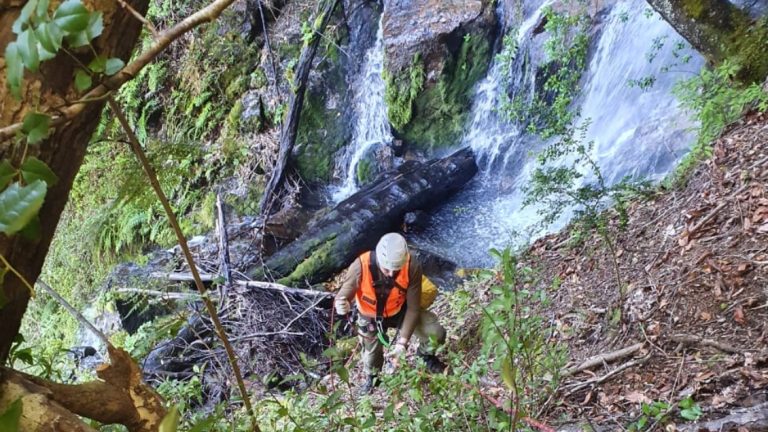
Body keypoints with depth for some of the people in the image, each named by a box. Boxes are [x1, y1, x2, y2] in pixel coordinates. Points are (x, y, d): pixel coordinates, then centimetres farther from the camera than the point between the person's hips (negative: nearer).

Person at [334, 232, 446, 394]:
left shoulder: (412, 266, -34)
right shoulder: (360, 266, -38)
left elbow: (413, 308, -25)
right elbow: (343, 296, -25)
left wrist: (402, 342, -29)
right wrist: (341, 305, -50)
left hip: (400, 310, 0)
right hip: (370, 316, 0)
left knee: (436, 333, -15)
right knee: (371, 353, 17)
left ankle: (426, 354, 22)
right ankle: (371, 377, 56)